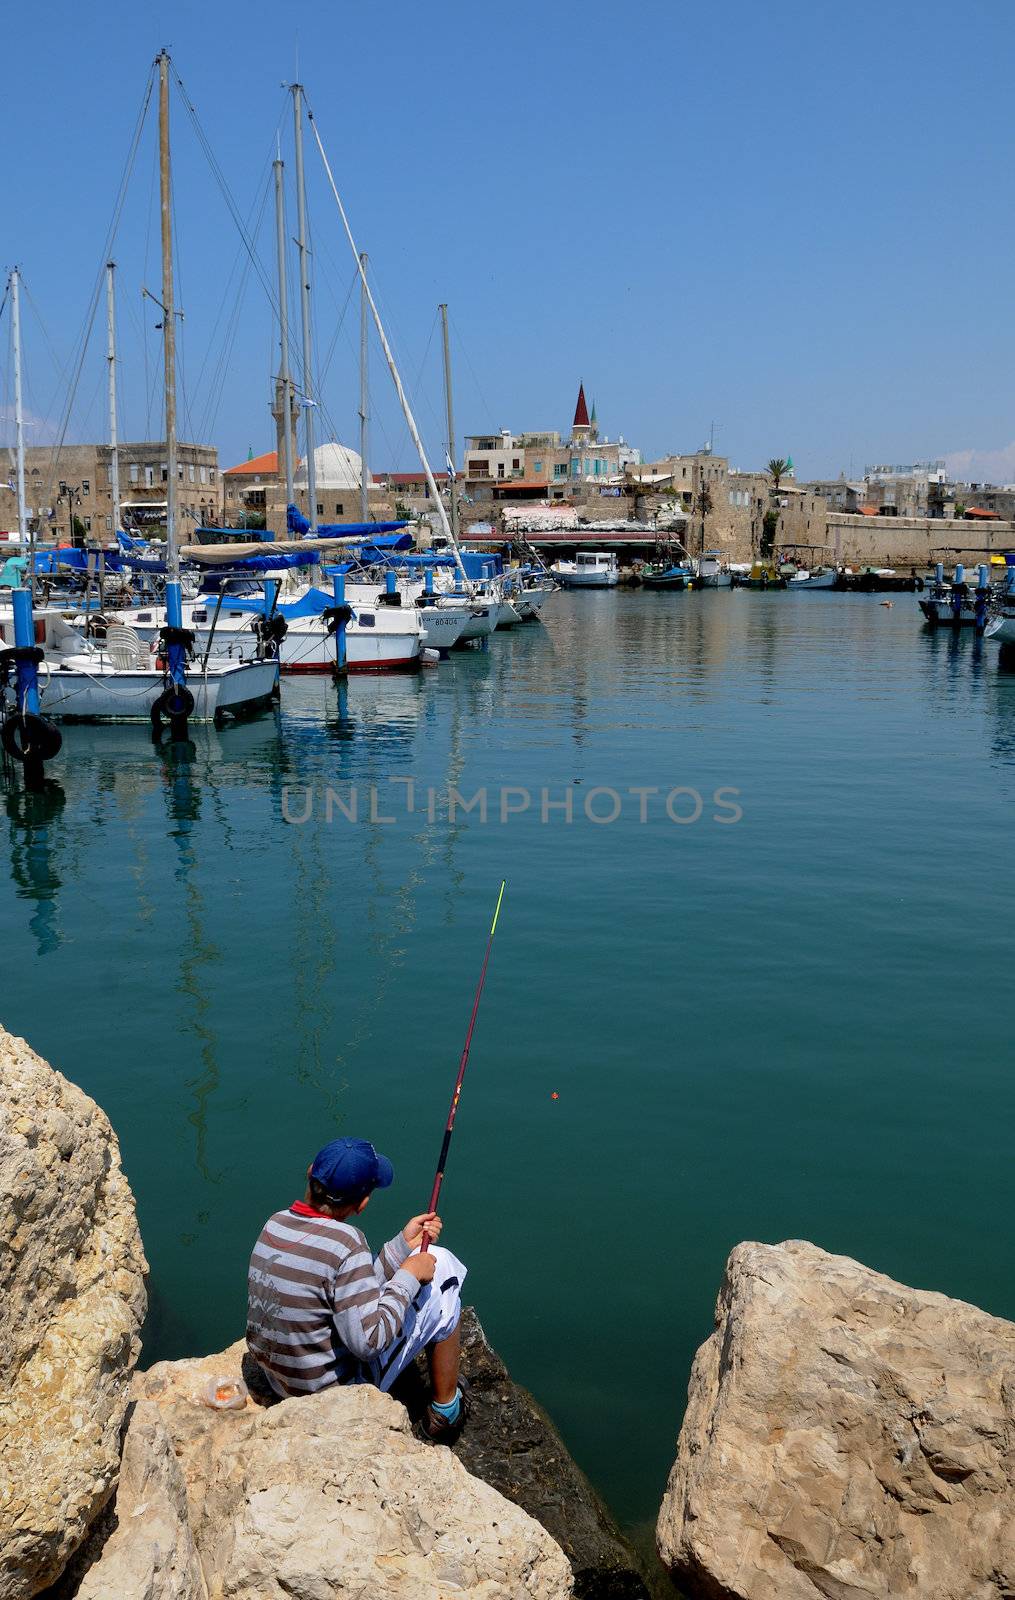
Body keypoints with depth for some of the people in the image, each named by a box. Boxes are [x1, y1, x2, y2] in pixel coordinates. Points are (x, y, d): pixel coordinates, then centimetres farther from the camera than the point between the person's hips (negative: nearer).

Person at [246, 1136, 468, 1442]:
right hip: (340, 1391, -7)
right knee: (443, 1271, 5)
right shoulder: (344, 1243, -29)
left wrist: (403, 1245, 5)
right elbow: (369, 1341, -28)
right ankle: (445, 1411, 21)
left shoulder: (275, 1224, -5)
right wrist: (408, 1276, -16)